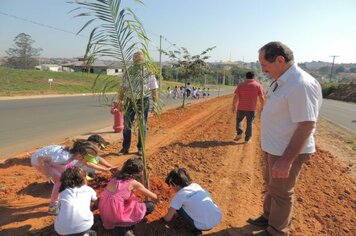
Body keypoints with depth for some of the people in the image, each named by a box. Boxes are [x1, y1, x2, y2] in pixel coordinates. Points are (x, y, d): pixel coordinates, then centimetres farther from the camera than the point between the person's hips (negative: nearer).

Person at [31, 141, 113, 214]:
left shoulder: (76, 152, -14)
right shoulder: (64, 157, -38)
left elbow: (88, 164, 3)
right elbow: (40, 159, -33)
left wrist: (106, 169, 4)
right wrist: (47, 174, -21)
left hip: (47, 157, 8)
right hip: (38, 160, -7)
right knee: (61, 179, -12)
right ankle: (53, 207, 4)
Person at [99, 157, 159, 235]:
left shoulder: (117, 177, 8)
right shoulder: (134, 183, -10)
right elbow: (153, 196, 5)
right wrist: (157, 200, 28)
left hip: (104, 213, 8)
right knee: (150, 206, -1)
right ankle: (124, 227, 3)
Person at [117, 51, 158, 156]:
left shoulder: (149, 73, -3)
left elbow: (154, 90, -3)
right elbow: (124, 88, 11)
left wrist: (155, 104, -8)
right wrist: (120, 101, 8)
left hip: (143, 101, -2)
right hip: (130, 101, 3)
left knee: (142, 126, 7)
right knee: (127, 125, 6)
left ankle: (140, 147, 21)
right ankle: (125, 148, 18)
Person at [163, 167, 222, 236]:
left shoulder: (179, 195, -9)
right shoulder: (196, 185, 9)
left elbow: (167, 219, -2)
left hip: (204, 226, -6)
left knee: (177, 207, 4)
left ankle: (196, 229, 7)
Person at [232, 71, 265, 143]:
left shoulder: (240, 85, 0)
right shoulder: (258, 85, 0)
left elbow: (236, 97, -6)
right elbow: (262, 98, -4)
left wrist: (233, 106, 3)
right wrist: (262, 107, 8)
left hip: (241, 108, 0)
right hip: (251, 109, 0)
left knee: (239, 120, 23)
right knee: (249, 123, 12)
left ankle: (239, 133, 11)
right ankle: (247, 138, 18)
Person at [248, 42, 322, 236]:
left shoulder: (301, 85, -26)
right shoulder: (282, 81, 4)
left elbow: (306, 126, -28)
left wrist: (286, 160, -27)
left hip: (288, 152, -9)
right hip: (275, 148, 9)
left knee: (281, 192, 9)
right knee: (271, 185, 25)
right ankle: (268, 217, 46)